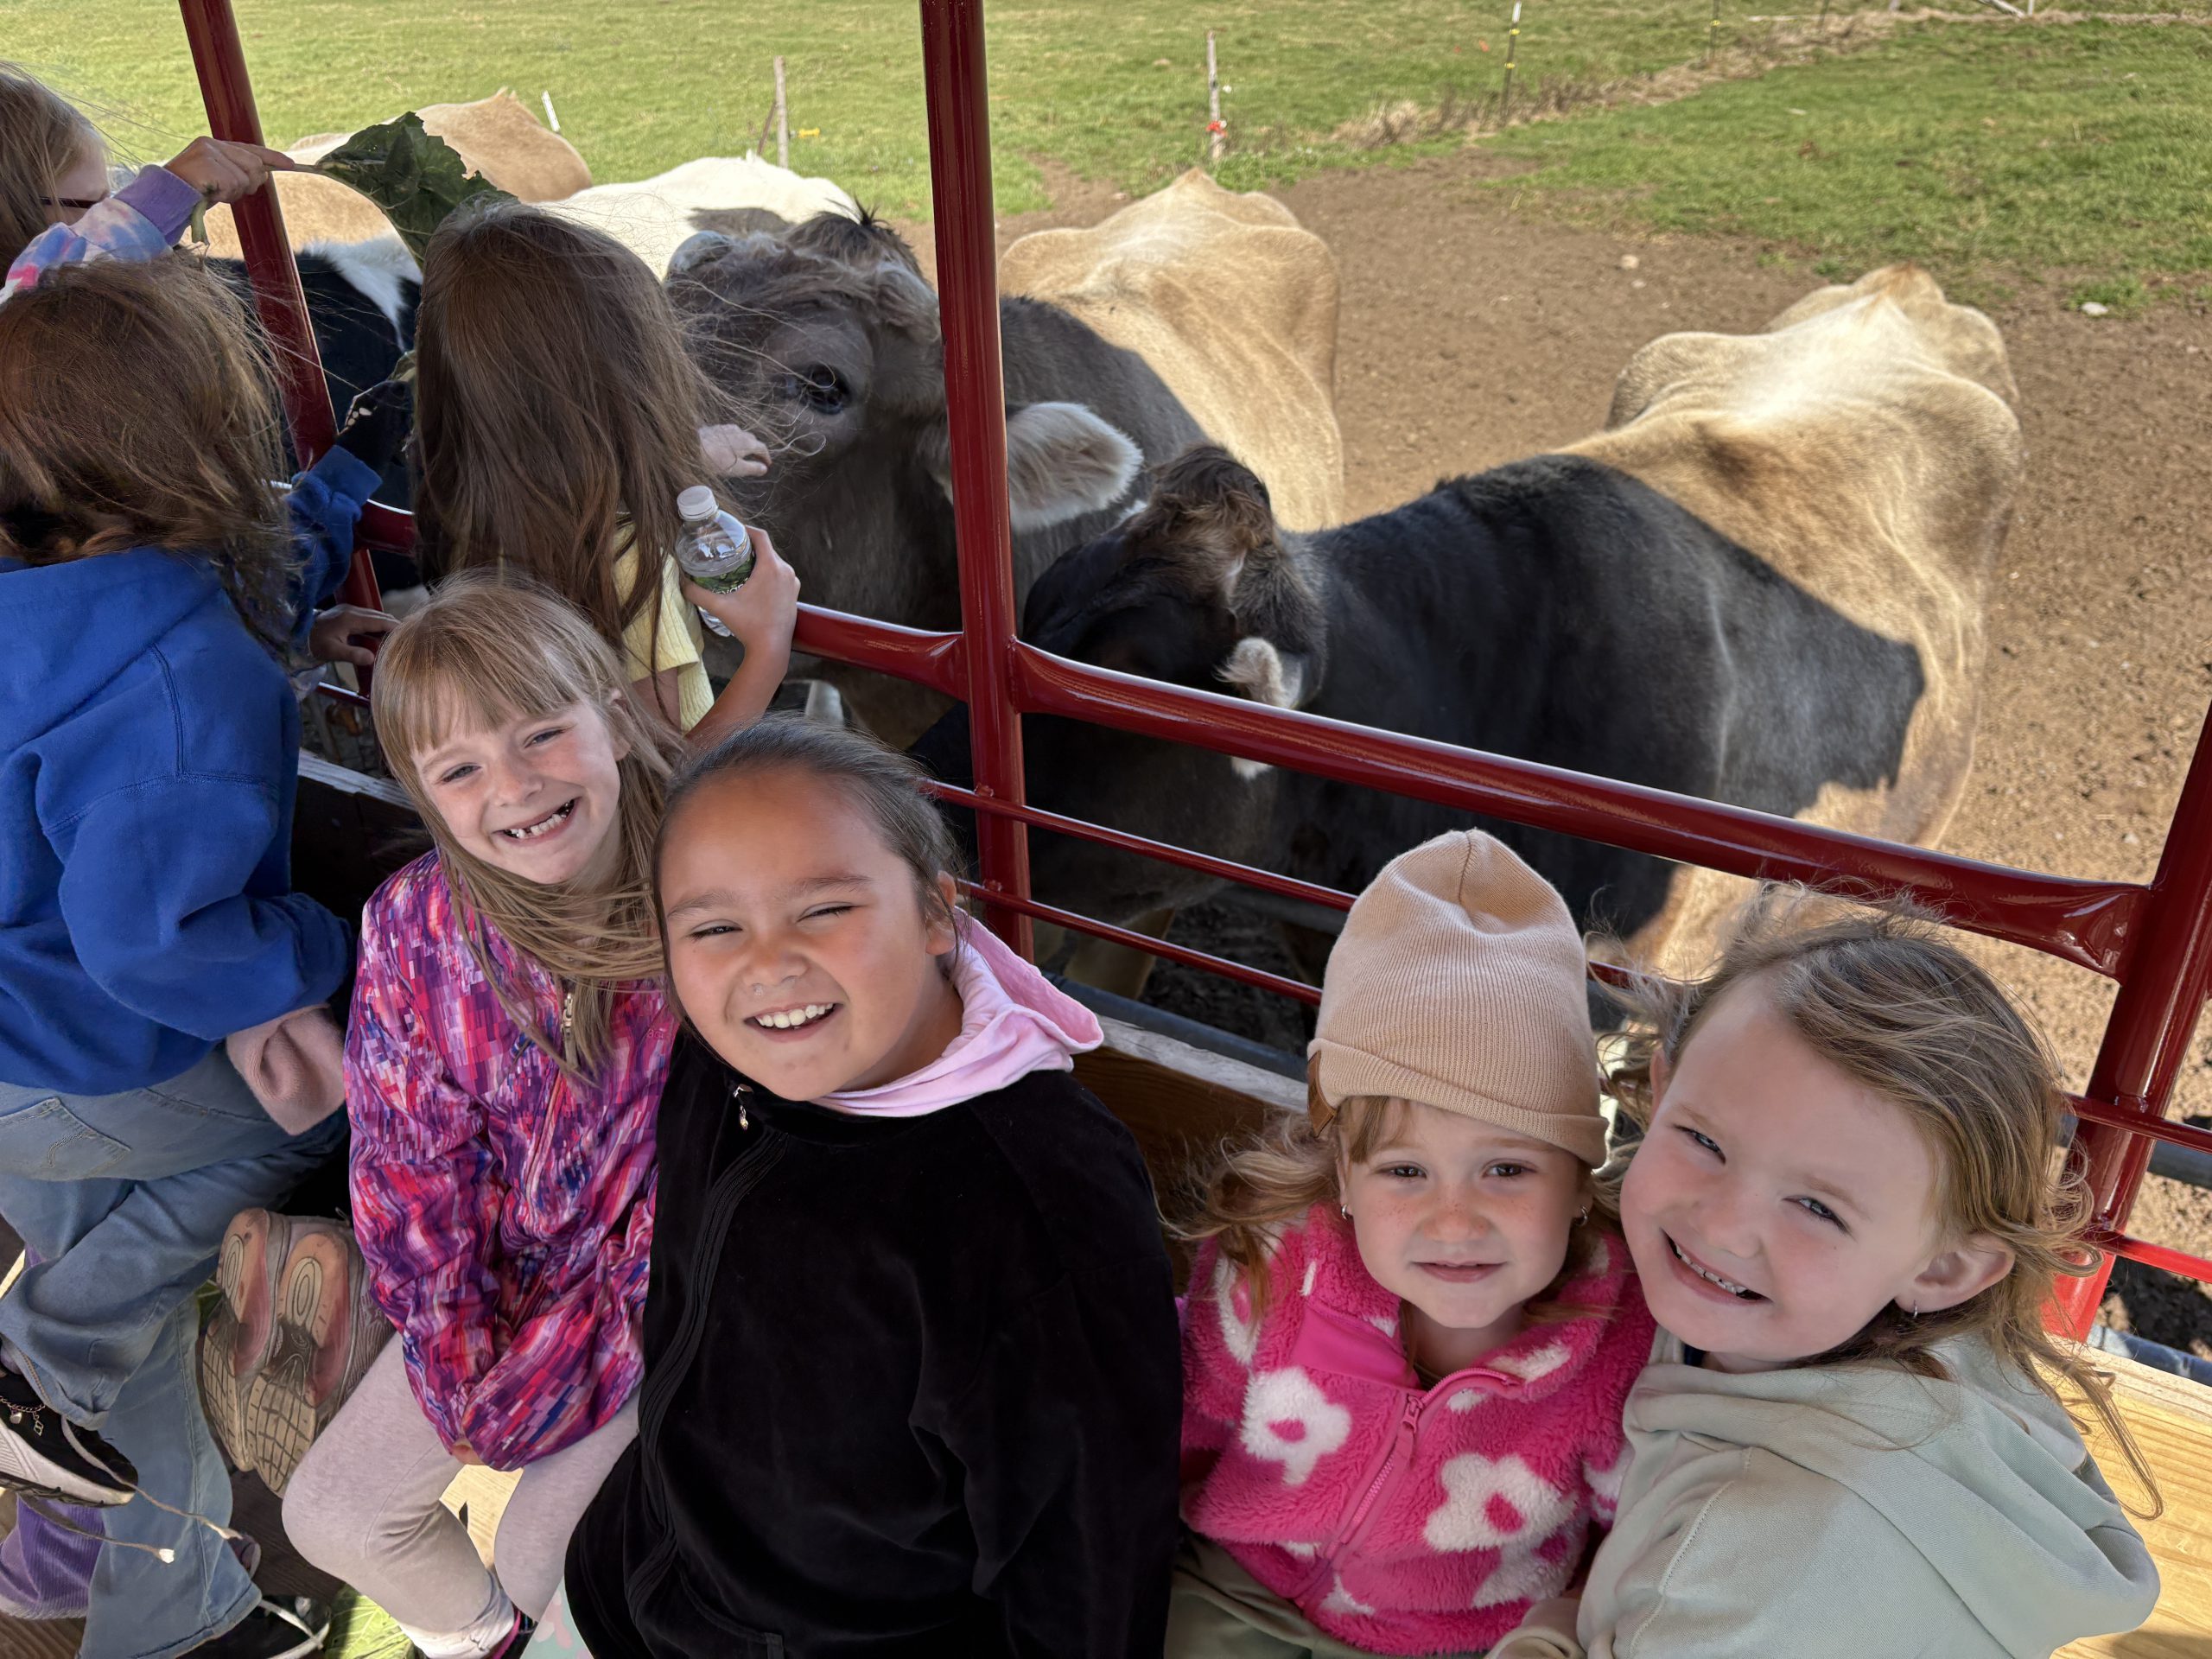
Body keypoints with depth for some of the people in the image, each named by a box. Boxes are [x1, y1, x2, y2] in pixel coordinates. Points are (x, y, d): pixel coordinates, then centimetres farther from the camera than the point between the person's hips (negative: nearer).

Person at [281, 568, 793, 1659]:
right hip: (506, 1280, 4)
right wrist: (453, 1362, -4)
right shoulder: (417, 925, -16)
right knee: (329, 1515, 14)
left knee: (545, 1564, -3)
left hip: (668, 1298, -4)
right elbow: (407, 1162, -6)